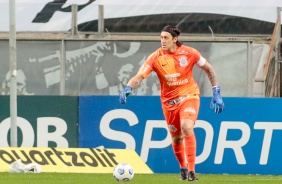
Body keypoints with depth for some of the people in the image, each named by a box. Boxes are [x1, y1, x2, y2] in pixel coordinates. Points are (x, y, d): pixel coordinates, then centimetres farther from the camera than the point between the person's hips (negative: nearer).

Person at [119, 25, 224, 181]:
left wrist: (216, 94, 0)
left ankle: (191, 170, -24)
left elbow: (209, 69, 1)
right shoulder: (156, 58, -14)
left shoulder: (189, 53, -13)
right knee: (176, 138, 11)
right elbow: (139, 76, -20)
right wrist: (128, 88, -42)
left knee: (187, 127, -27)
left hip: (189, 96, -2)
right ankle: (183, 168, 38)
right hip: (169, 101, 2)